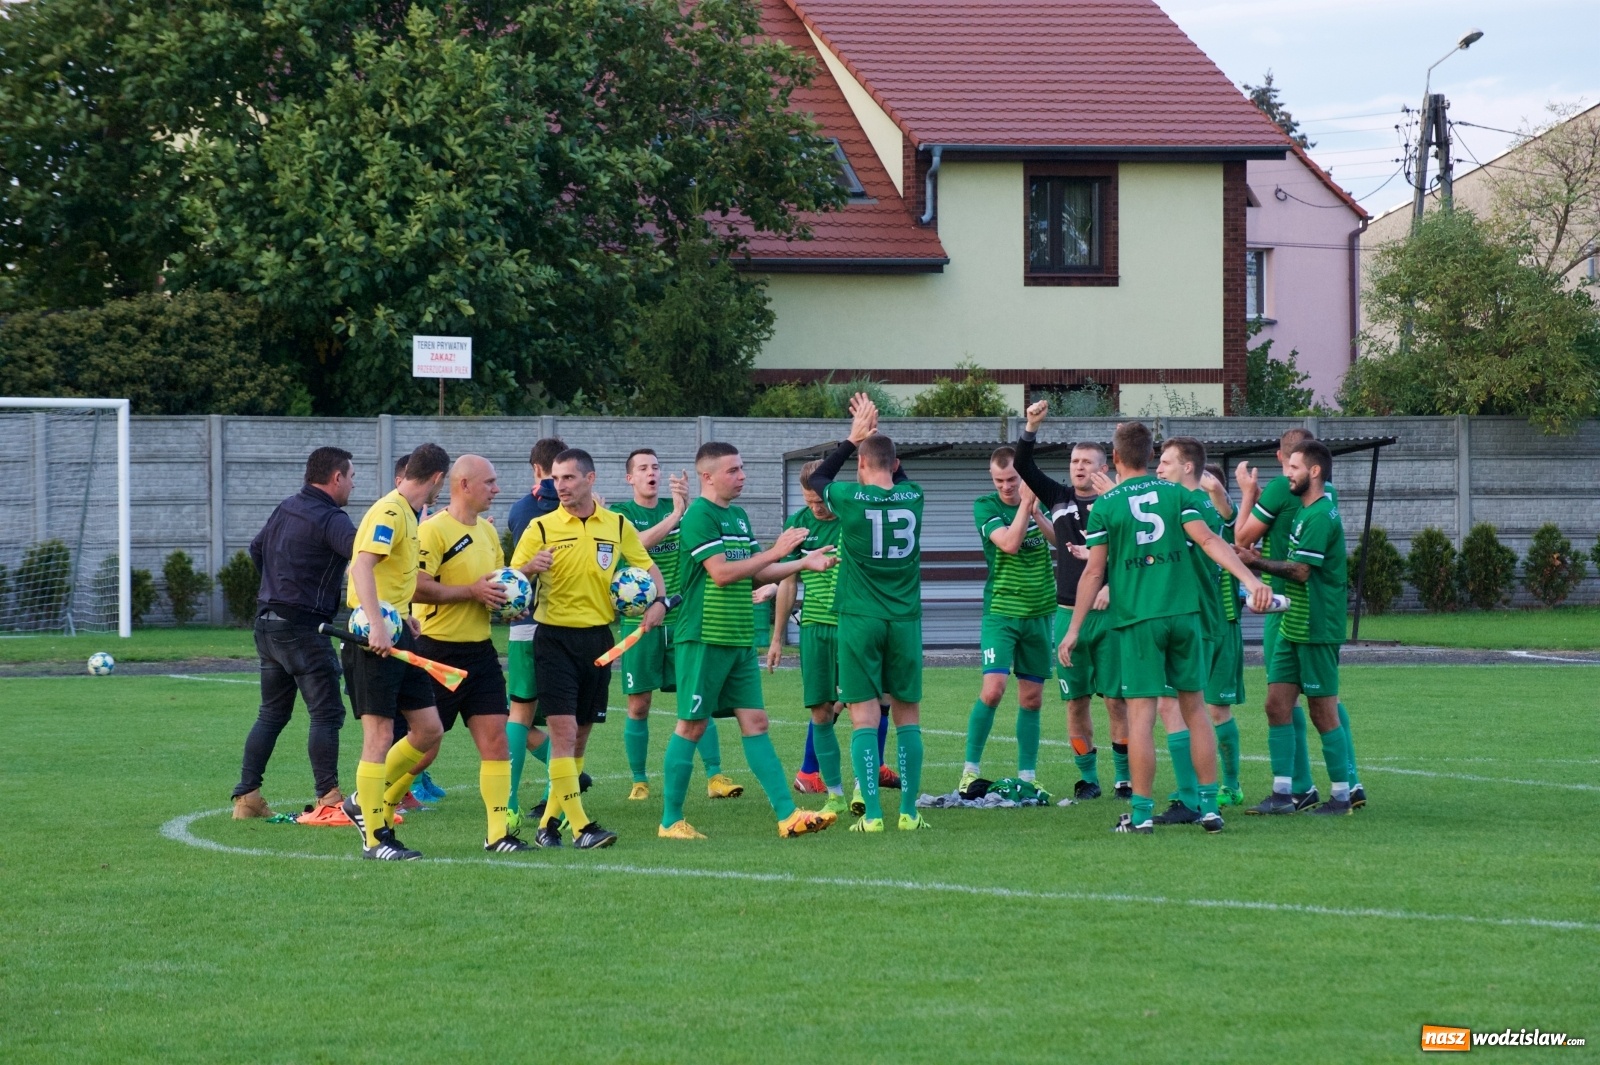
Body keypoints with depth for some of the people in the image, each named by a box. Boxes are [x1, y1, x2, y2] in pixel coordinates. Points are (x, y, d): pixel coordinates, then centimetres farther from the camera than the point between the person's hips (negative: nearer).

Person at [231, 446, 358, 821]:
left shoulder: (285, 509, 12)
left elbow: (256, 549, 27)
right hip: (302, 628, -9)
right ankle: (328, 800, -9)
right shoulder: (329, 519, -15)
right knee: (326, 713, -5)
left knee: (271, 713, 15)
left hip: (268, 620, 9)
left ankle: (246, 796, 15)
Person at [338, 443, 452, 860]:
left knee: (428, 730, 8)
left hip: (396, 633, 10)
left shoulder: (406, 513, 16)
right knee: (380, 736, -7)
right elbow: (362, 565, -27)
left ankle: (367, 805, 21)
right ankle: (375, 838, -2)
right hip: (376, 637, -10)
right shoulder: (389, 512, -14)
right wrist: (377, 625, -35)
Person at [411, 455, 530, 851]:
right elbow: (416, 587, -21)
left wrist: (506, 596, 6)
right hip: (439, 650, -7)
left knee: (495, 737, -2)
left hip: (480, 648, 7)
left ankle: (498, 833, -1)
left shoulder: (488, 532, 14)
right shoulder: (434, 530, -12)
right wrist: (472, 591, -20)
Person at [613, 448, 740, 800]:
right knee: (638, 705, 2)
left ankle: (715, 775, -3)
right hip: (640, 621, -2)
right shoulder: (622, 514, 1)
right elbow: (637, 543, -18)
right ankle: (639, 781, 12)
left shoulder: (677, 508, 9)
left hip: (680, 617, 2)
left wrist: (687, 503, -27)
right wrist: (675, 515, -27)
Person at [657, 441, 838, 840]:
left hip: (740, 641, 8)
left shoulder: (738, 516, 16)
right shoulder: (700, 515, -12)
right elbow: (721, 572, -20)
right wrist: (774, 552, -15)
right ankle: (671, 821, 6)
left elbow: (756, 574, 21)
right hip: (703, 639, -8)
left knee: (756, 724, 4)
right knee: (691, 727, -2)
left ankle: (788, 815, 0)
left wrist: (803, 563, 10)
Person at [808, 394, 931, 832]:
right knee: (908, 716, 7)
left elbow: (818, 478, 16)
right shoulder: (912, 496, 1)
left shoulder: (850, 498, -8)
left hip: (860, 620, -3)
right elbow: (899, 476, 27)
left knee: (864, 719, -3)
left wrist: (853, 438, 22)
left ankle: (872, 814, -8)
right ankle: (909, 812, 6)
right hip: (905, 619, 3)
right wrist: (873, 433, 29)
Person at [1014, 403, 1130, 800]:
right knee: (1076, 701, 5)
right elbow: (1023, 466, 4)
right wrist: (1031, 426, -8)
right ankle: (1087, 778, 13)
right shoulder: (1059, 498, 10)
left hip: (1108, 611, -4)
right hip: (1069, 613, 4)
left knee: (1116, 700, -2)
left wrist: (1113, 587, -16)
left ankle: (1124, 778, 6)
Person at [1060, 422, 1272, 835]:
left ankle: (1142, 812, -3)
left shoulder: (1105, 506, -1)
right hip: (1183, 611, 3)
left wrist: (1074, 629, 3)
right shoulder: (1174, 494, 6)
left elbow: (1094, 573, -2)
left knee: (1141, 712, -2)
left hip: (1137, 618, -3)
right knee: (1194, 707, 10)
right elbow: (1209, 542, -5)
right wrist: (1251, 580, -9)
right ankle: (1209, 806, 10)